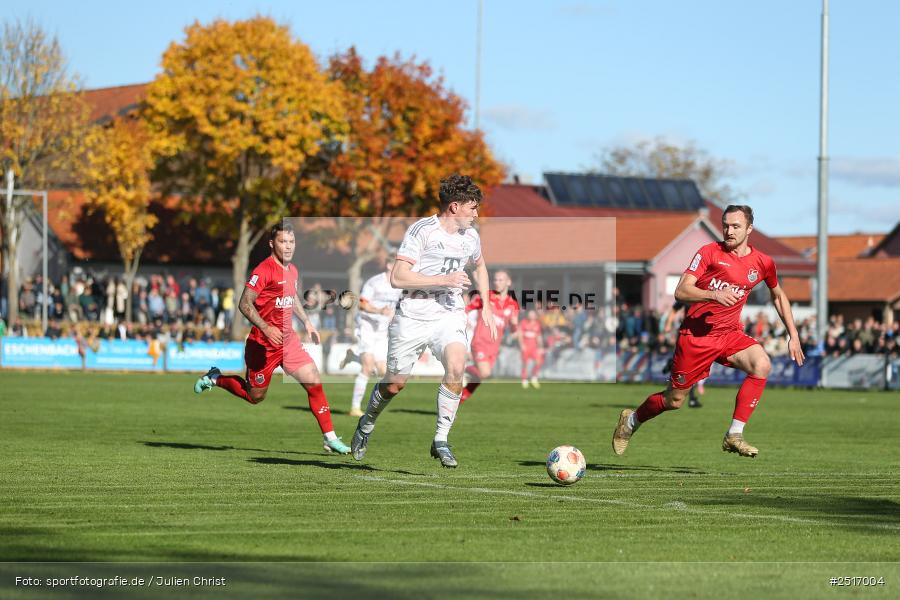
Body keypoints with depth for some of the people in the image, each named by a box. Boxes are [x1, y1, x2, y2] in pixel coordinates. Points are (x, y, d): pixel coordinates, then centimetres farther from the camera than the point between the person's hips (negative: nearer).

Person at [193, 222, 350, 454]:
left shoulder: (292, 271, 8)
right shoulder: (264, 270, -17)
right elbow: (244, 303, -20)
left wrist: (306, 323, 18)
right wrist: (266, 328, -30)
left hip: (288, 340, 6)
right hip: (263, 345, -6)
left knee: (314, 382, -6)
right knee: (255, 397, 8)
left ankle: (330, 438, 1)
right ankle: (215, 378, 32)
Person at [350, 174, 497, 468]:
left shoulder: (470, 237, 8)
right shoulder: (422, 230, -13)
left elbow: (480, 266, 32)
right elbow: (397, 278, -18)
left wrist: (486, 306, 22)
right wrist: (443, 280, -22)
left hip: (449, 314, 4)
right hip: (413, 316, -4)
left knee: (456, 368, -24)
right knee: (395, 383, 4)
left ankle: (441, 440, -13)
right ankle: (367, 424, 37)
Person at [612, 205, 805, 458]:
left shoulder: (762, 263, 2)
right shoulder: (709, 252, -9)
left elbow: (779, 296, 20)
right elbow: (680, 292, -17)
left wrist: (793, 336, 15)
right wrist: (714, 295, -33)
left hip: (729, 334, 3)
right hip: (695, 334, -3)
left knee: (762, 365, -27)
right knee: (674, 400, 5)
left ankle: (734, 436, -22)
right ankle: (631, 420, 37)